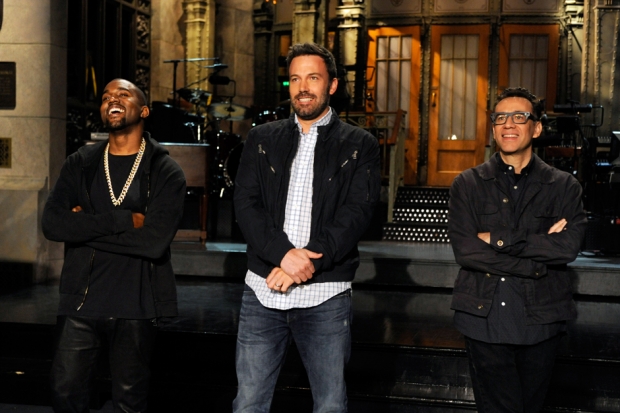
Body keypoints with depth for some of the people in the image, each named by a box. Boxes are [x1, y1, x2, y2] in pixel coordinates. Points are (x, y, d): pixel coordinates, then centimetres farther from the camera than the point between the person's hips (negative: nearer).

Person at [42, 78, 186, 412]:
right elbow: (52, 224, -9)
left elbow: (155, 241, -18)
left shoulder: (166, 172, -4)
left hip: (135, 306, -2)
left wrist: (87, 226, -10)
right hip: (80, 300, 3)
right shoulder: (79, 164, 7)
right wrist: (123, 220, -15)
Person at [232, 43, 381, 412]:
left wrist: (307, 263, -17)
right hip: (264, 289, 2)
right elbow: (246, 204, 1)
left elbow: (357, 212, -6)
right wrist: (284, 253, -16)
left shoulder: (360, 145, 5)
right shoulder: (262, 139, 12)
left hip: (326, 296, -2)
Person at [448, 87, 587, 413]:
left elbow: (569, 246, -11)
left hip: (540, 321, 1)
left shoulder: (563, 186, 6)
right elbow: (465, 250, -9)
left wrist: (498, 239, -13)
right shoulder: (467, 185, 4)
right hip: (484, 320, -1)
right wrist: (538, 254, -13)